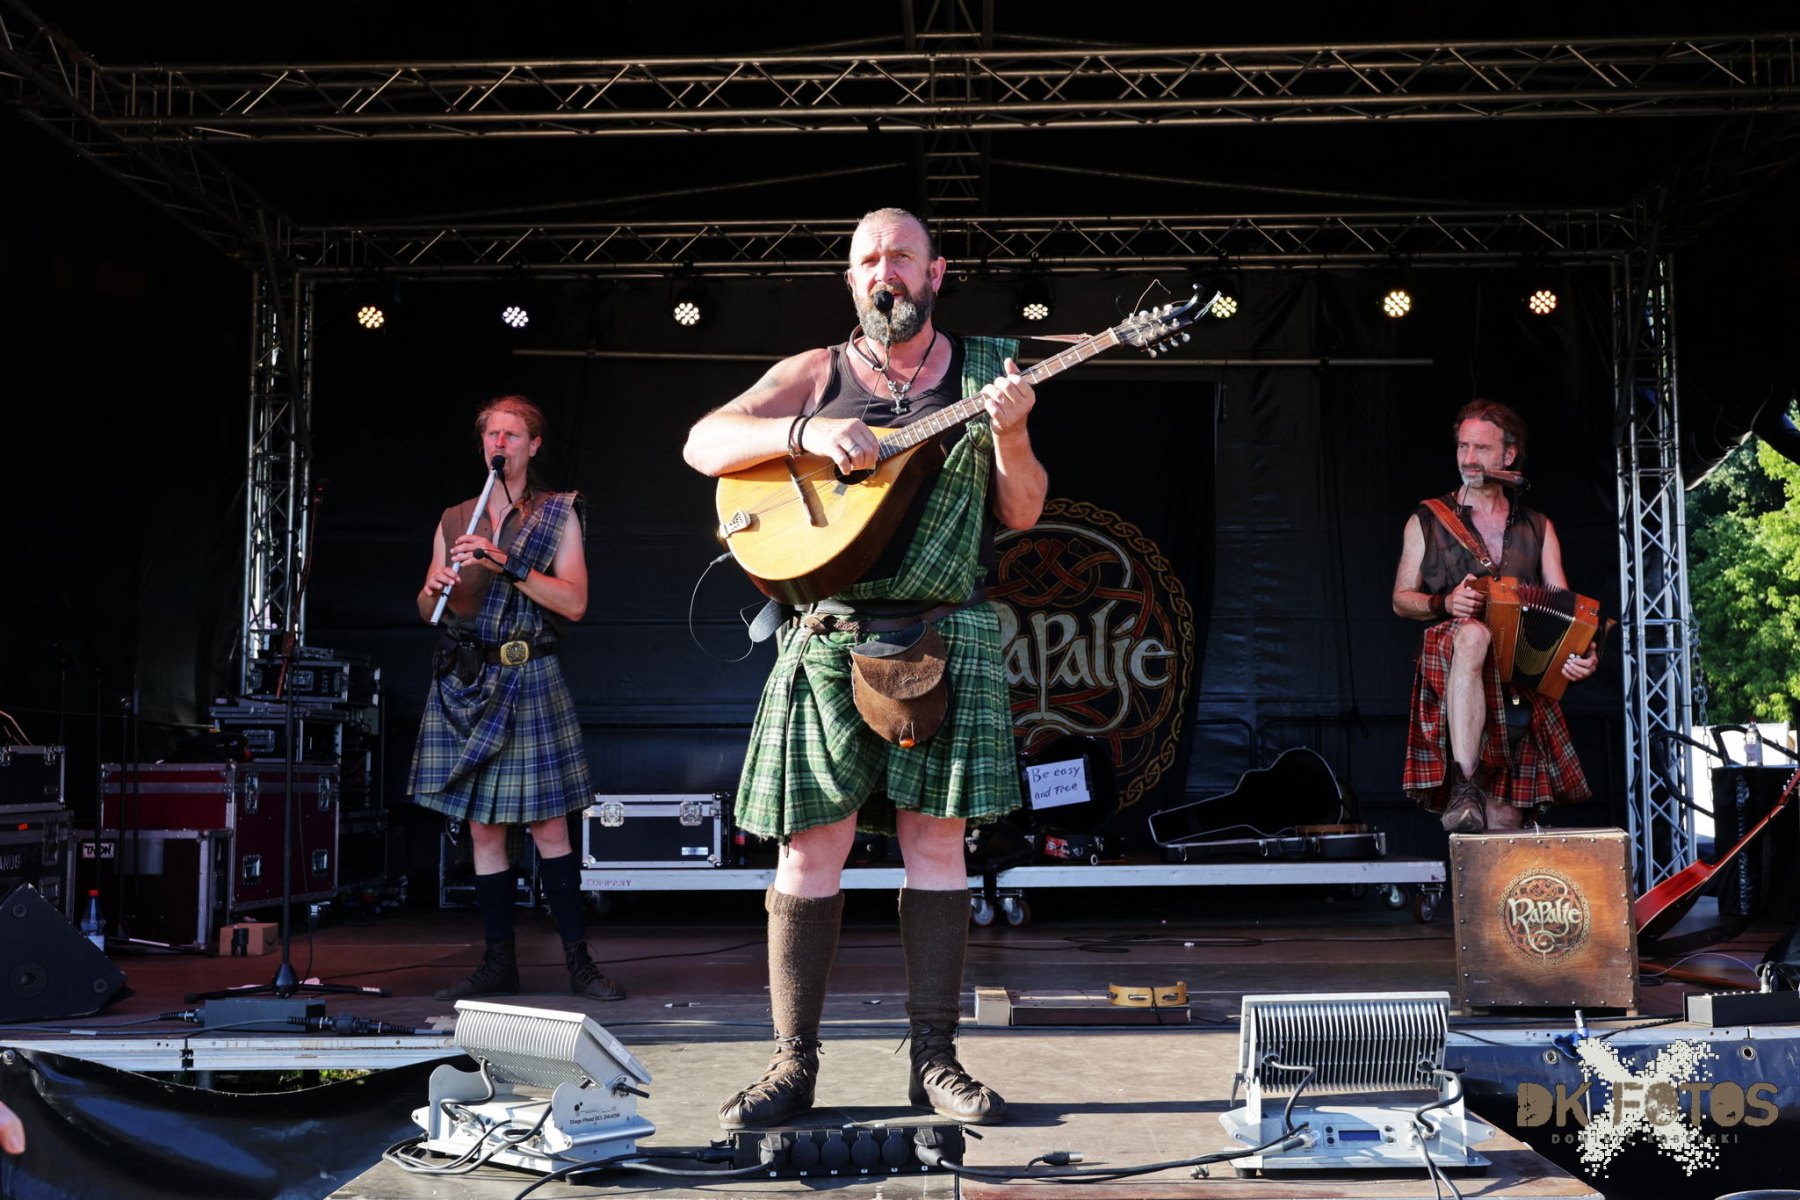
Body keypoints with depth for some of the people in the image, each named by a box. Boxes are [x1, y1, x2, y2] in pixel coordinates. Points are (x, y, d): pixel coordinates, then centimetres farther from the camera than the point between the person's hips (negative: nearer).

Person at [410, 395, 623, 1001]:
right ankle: (499, 963, 12)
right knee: (483, 827, 4)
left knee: (549, 826, -6)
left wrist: (509, 564, -16)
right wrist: (434, 589, -6)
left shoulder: (558, 515, 5)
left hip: (529, 680, -3)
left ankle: (578, 961, 1)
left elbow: (574, 602, -6)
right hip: (465, 680, 4)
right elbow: (427, 609, 17)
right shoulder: (455, 520, 15)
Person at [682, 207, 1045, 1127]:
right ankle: (794, 1061, 9)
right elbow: (703, 443, -1)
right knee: (811, 849, -1)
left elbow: (1022, 514, 6)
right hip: (830, 635, 0)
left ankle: (934, 1057, 12)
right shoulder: (815, 375, 9)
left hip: (945, 636, 1)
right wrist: (804, 434, -16)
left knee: (934, 839, 2)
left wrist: (1011, 435, -13)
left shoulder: (984, 371, 11)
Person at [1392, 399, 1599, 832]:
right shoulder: (1427, 521, 11)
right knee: (1472, 634, -41)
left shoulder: (1538, 529, 16)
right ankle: (1464, 788, -45)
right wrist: (1445, 604, -10)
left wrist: (1583, 650, -15)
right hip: (1447, 661, -2)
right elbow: (1401, 600, 12)